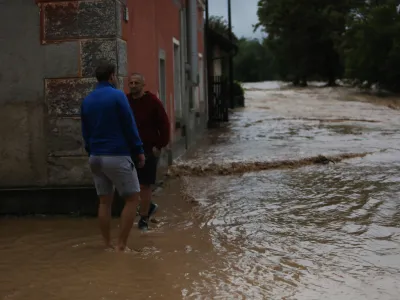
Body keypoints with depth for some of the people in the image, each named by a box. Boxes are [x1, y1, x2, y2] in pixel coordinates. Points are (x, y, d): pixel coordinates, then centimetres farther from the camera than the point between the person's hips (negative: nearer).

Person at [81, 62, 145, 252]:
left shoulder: (87, 101, 10)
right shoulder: (117, 96, -9)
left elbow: (85, 131, 16)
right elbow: (129, 125, -9)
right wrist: (139, 150, -2)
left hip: (95, 157, 7)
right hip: (117, 156, -7)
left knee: (104, 201, 12)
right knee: (132, 199, 2)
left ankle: (107, 245, 14)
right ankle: (121, 245, -3)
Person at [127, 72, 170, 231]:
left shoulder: (152, 101, -8)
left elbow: (164, 124, -7)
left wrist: (159, 146, -11)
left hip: (149, 149, -4)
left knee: (144, 185, -1)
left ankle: (143, 218, 11)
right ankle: (149, 206, 29)